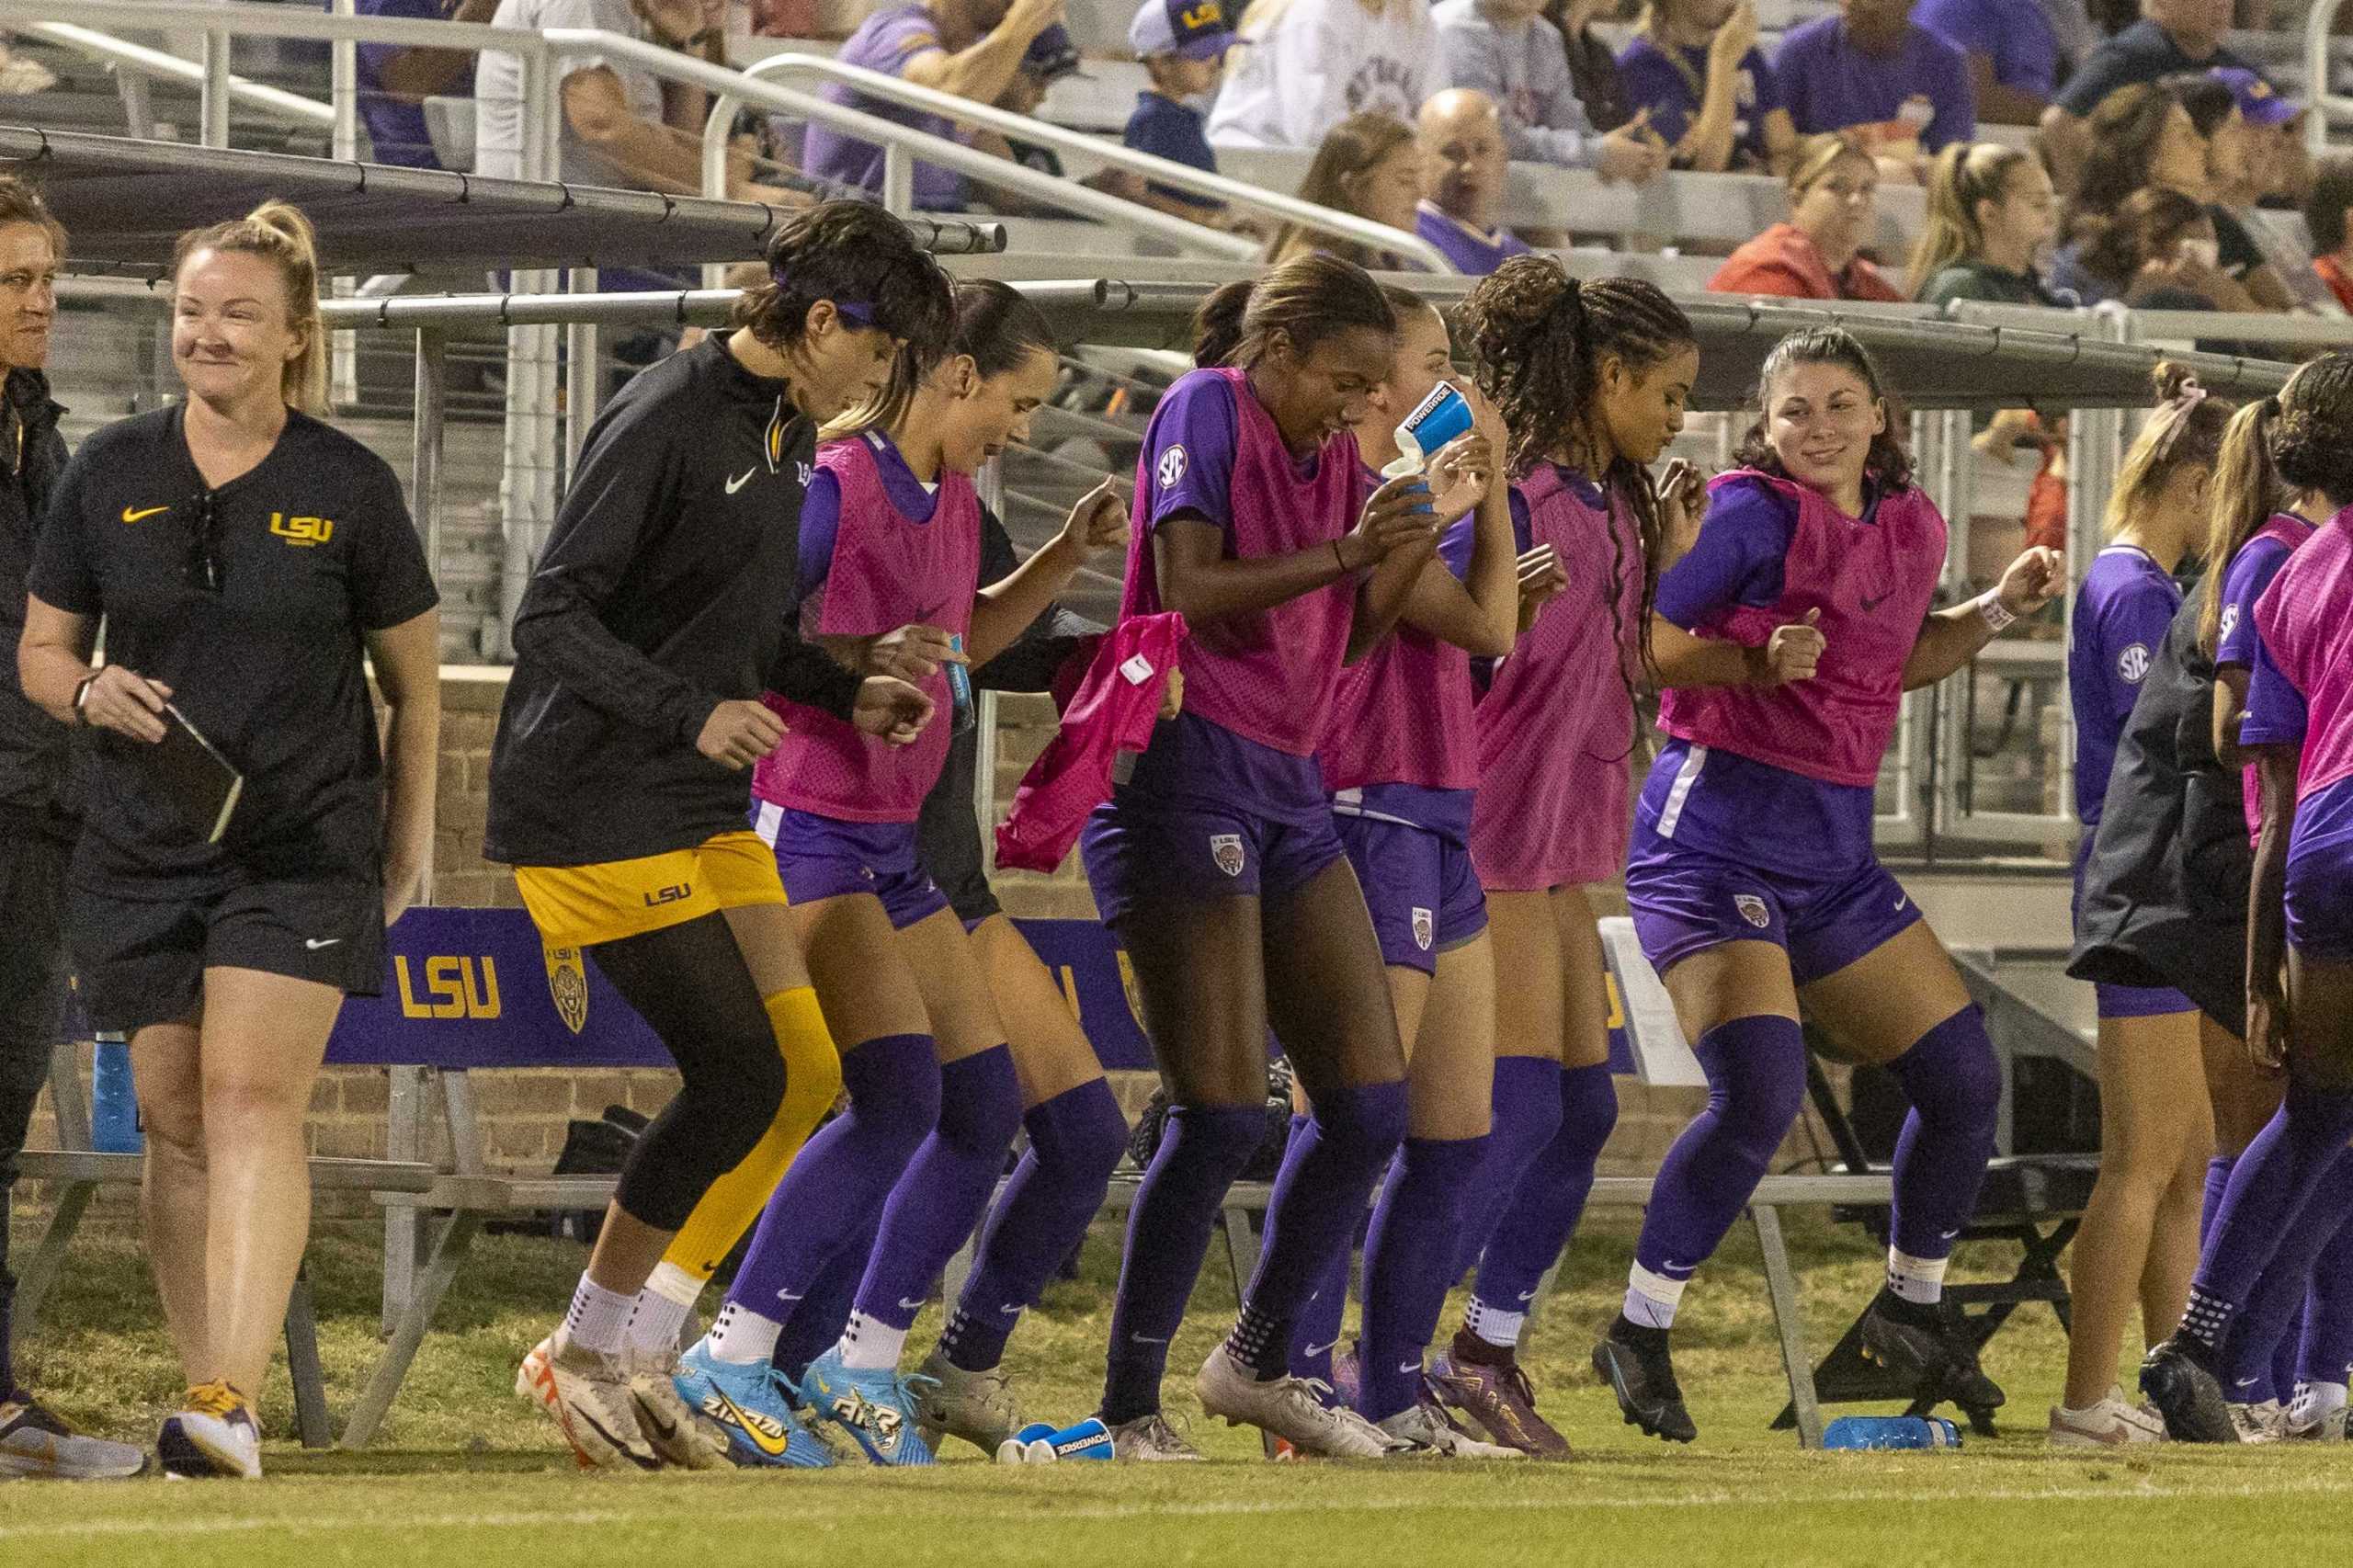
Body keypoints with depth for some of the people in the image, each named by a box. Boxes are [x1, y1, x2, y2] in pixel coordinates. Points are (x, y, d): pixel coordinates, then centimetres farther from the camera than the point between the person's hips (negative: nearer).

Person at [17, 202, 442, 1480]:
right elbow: (40, 650, 12)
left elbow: (414, 682, 7)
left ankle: (232, 1397, -26)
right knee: (174, 1119, 4)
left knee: (252, 1099, -17)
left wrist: (405, 849, 7)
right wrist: (90, 692, -11)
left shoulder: (347, 488, -2)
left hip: (305, 841, -3)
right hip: (144, 848, 3)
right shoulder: (108, 474, 4)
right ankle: (204, 1381, 13)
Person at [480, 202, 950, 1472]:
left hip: (707, 812, 9)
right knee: (738, 1073, -11)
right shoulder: (663, 423, -17)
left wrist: (847, 696, 6)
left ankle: (635, 1361, 10)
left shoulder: (788, 434, 12)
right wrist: (691, 715, -30)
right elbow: (552, 619, -20)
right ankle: (587, 1355, 4)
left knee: (805, 1072, 4)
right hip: (597, 808, -9)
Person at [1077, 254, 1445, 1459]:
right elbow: (1188, 590, -16)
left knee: (1370, 1106, 6)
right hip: (1186, 768, -9)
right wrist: (1340, 554, -19)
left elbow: (1344, 637, 15)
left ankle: (1257, 1361, 22)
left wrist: (1406, 551, -1)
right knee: (1223, 1113, -11)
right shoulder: (1206, 412, -5)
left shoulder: (1331, 455, 17)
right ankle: (1128, 1410, -3)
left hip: (1286, 788, 9)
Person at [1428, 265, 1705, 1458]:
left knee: (1582, 1107, 9)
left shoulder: (1609, 501, 14)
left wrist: (1668, 558, 7)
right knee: (1516, 1104, -12)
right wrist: (1508, 602, -33)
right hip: (1492, 823, -9)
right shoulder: (1508, 488, -13)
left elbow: (1632, 672, 16)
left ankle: (1487, 1354, 17)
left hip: (1560, 839, 9)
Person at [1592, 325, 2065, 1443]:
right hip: (1717, 836, -8)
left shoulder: (1910, 528, 10)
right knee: (1760, 1092, -23)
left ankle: (1912, 1307, 32)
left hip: (1834, 851, 8)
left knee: (1964, 1080, 10)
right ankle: (1639, 1335, -9)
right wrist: (1759, 665, -23)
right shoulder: (1756, 514, -11)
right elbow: (1636, 640, -13)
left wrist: (1998, 609, 14)